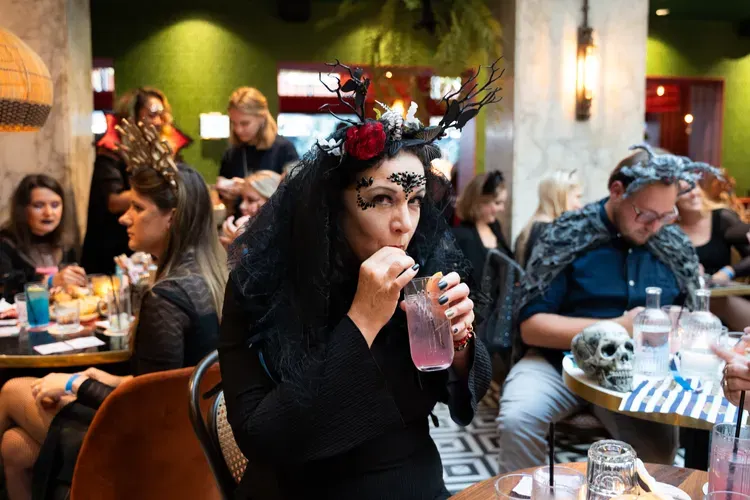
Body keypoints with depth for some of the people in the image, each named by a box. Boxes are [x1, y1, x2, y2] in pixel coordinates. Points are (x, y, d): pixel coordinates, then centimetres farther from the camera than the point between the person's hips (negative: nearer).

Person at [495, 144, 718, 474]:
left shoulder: (676, 245, 5)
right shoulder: (568, 236, -8)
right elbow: (531, 327, -12)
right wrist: (617, 328, -17)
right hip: (559, 360, -2)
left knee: (659, 444, -25)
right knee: (517, 420, -29)